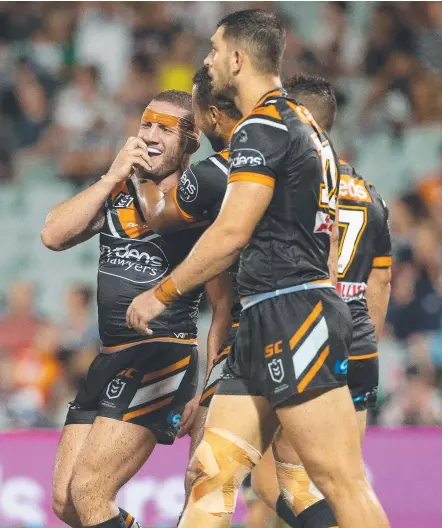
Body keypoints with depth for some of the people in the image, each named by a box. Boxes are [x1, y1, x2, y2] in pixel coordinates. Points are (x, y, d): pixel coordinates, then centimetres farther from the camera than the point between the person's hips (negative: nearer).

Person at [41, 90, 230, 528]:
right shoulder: (117, 192, 13)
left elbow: (223, 306, -8)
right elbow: (54, 236, -1)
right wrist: (113, 177, -7)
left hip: (163, 358, -8)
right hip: (110, 360, 8)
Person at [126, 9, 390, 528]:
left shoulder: (262, 127, -9)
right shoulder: (302, 124, 21)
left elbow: (232, 233, -15)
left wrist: (161, 294, -6)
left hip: (290, 313, -10)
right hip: (266, 321, 10)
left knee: (344, 485, -11)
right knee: (211, 476, 5)